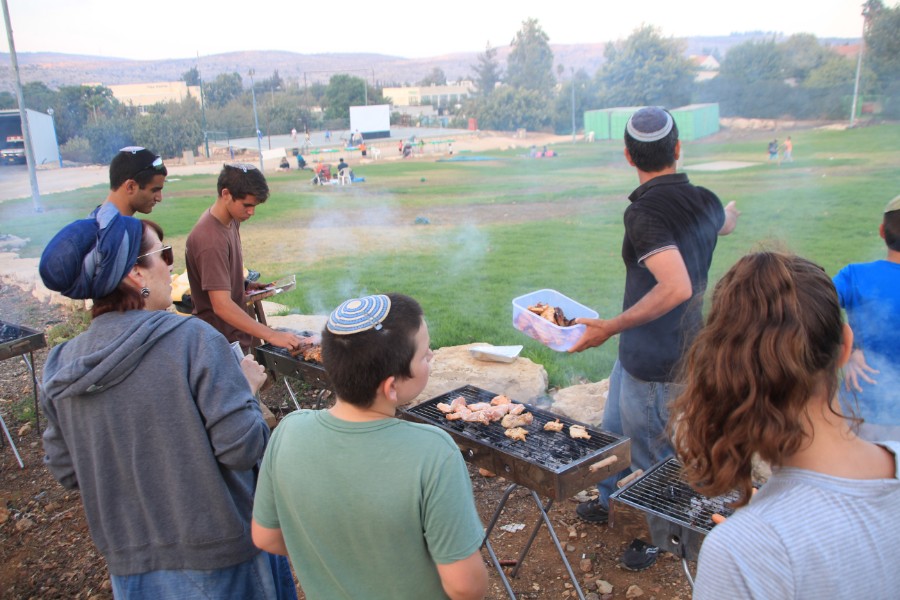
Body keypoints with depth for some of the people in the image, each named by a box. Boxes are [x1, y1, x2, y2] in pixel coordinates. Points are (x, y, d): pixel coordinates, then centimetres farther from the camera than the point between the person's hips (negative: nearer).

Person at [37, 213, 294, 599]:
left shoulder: (60, 368, -5)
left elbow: (66, 472, 4)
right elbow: (243, 448, -23)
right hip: (218, 556, -4)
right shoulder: (193, 340, -22)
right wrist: (247, 388, -6)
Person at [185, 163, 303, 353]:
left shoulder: (231, 219, 1)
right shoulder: (211, 239, -27)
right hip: (222, 344, -9)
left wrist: (245, 285, 2)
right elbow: (222, 306, -33)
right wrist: (271, 335, -37)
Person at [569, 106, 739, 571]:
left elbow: (676, 288, -36)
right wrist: (730, 213, 51)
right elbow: (726, 224, 26)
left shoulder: (644, 213, -25)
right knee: (616, 427, 26)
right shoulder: (704, 202, 1)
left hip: (654, 358, -9)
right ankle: (608, 501, 47)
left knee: (652, 449, 12)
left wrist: (610, 327, -30)